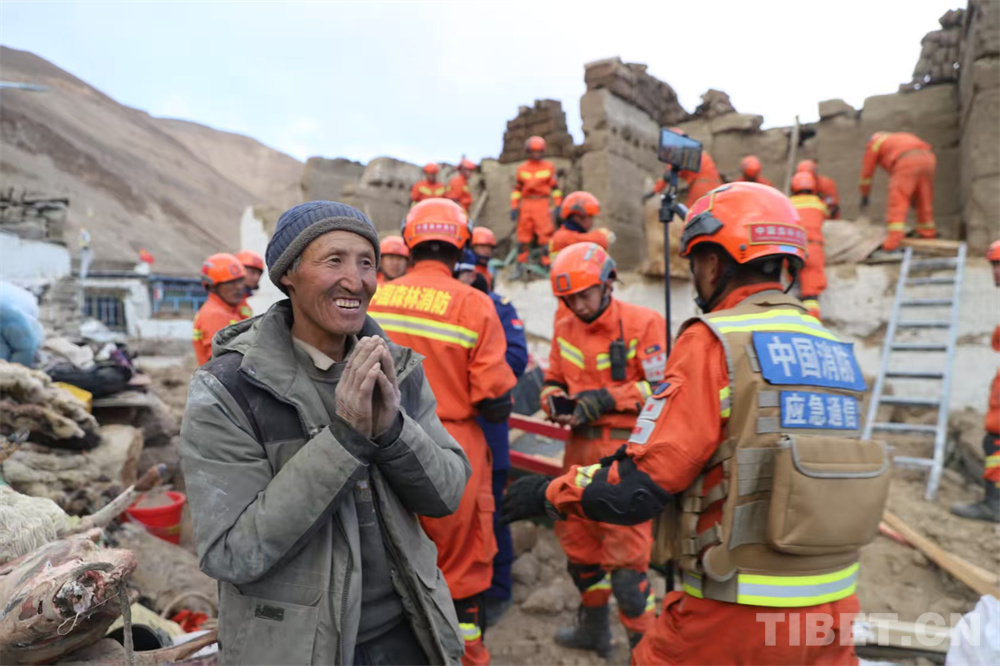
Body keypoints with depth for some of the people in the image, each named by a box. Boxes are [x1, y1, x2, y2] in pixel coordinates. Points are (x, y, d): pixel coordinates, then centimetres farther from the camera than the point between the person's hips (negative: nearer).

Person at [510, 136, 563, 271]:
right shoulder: (522, 168, 11)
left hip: (543, 205, -2)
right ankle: (521, 264, 11)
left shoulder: (548, 167, 6)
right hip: (526, 205, 2)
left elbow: (555, 187, 7)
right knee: (523, 234, 2)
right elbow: (517, 189, 12)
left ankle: (547, 264, -4)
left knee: (546, 234, -9)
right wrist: (514, 207, 6)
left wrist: (557, 206, 1)